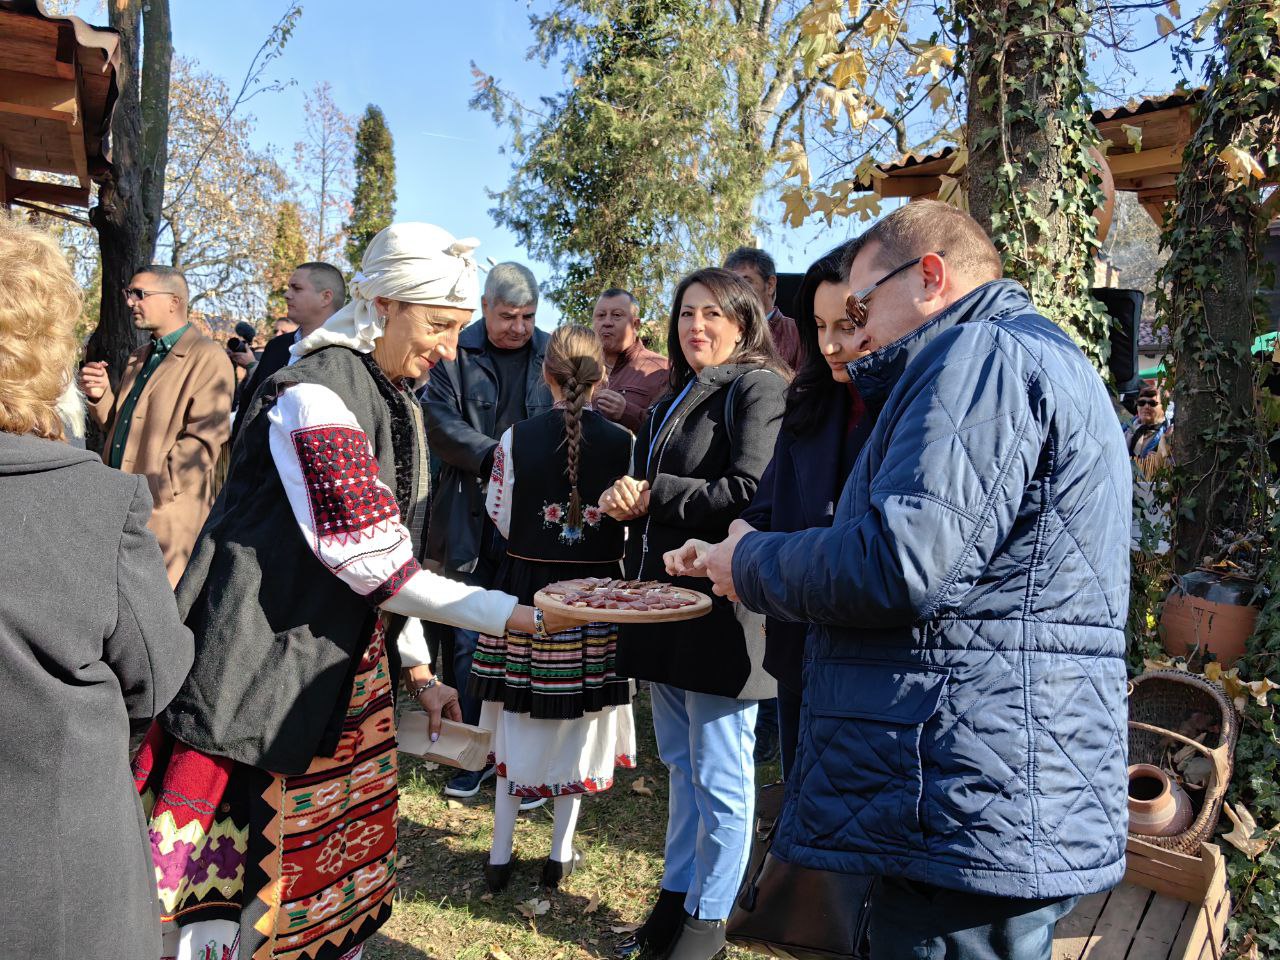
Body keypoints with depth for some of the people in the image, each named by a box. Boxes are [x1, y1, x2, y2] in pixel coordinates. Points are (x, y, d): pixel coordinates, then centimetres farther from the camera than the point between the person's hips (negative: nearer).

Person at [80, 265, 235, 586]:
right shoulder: (138, 358, 19)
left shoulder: (208, 358, -9)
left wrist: (148, 491, -20)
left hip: (167, 514, -8)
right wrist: (101, 396, 3)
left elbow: (203, 442, -17)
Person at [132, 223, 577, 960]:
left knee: (336, 867, 15)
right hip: (266, 671, -8)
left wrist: (417, 671, 12)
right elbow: (372, 563, -22)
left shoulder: (399, 402, 9)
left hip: (348, 672, 8)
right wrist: (523, 615, -18)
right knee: (227, 874, 1)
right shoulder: (318, 392, -18)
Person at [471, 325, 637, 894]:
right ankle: (560, 854, 25)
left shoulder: (516, 438, -8)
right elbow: (635, 520, -2)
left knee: (516, 720, 13)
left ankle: (501, 856, 23)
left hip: (525, 590, 0)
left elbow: (500, 516, 0)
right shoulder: (622, 443, -8)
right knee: (579, 719, 14)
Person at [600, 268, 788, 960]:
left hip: (722, 604, -8)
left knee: (719, 774, 5)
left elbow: (749, 493, -19)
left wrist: (654, 495, -11)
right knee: (680, 764, 19)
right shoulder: (676, 399, 18)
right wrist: (624, 504, 0)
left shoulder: (757, 389, -7)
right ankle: (674, 898, 33)